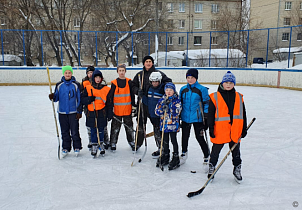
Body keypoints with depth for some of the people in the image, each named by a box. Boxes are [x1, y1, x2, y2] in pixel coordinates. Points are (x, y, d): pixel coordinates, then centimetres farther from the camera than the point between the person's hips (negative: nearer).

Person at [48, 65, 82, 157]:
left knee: (74, 131, 0)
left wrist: (79, 111, -4)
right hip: (62, 112, 3)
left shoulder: (76, 85, -2)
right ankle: (66, 148, 24)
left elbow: (79, 99, -1)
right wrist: (53, 97, -15)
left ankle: (77, 147, 17)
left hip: (73, 112, -3)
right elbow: (57, 98, 8)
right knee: (64, 131, 11)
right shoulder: (59, 85, 4)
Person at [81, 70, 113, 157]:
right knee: (93, 131, 4)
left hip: (102, 113, 0)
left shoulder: (106, 89, 4)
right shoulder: (88, 88, 4)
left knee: (101, 130, 7)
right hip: (91, 113, 0)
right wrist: (89, 99, -16)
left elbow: (109, 103, 6)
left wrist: (110, 114, 4)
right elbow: (82, 99, 4)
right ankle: (94, 146, 17)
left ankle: (101, 145, 23)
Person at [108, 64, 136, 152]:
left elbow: (132, 95, 6)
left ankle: (131, 141, 26)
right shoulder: (114, 83, -1)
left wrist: (134, 106, 4)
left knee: (129, 126, 11)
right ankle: (113, 143, 19)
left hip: (127, 109, 1)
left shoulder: (129, 82, 2)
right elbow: (110, 96, 2)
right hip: (117, 110, -1)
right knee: (115, 127, 6)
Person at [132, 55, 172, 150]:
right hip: (143, 102, 3)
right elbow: (133, 85, 14)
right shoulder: (139, 74, 11)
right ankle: (138, 143, 29)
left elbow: (168, 81, 4)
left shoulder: (158, 73, 3)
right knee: (141, 123, 13)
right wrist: (138, 91, -6)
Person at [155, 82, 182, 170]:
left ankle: (176, 158, 13)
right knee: (165, 141, 15)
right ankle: (165, 157, 30)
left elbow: (176, 112, -18)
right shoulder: (162, 100, 6)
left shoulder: (177, 101, -6)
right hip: (164, 124, 4)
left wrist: (168, 106, -23)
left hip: (173, 124, -4)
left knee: (174, 141, 2)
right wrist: (163, 105, -17)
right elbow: (157, 112, -1)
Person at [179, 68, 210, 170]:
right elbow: (179, 103, 15)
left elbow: (206, 104, -5)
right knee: (184, 136, 16)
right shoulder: (183, 89, 6)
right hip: (185, 118, 4)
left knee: (200, 138, -1)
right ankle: (184, 153, 40)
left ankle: (207, 157, 16)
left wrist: (206, 118, -8)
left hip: (197, 118, -4)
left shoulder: (202, 89, -7)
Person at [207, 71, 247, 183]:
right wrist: (211, 129, -8)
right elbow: (210, 114, -4)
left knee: (236, 151, 15)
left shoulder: (239, 97, 7)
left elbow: (243, 114, 11)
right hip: (219, 130, -3)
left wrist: (244, 129, 8)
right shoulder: (215, 97, -3)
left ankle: (237, 169, 32)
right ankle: (211, 167, 28)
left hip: (235, 131, 3)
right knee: (215, 150, 9)